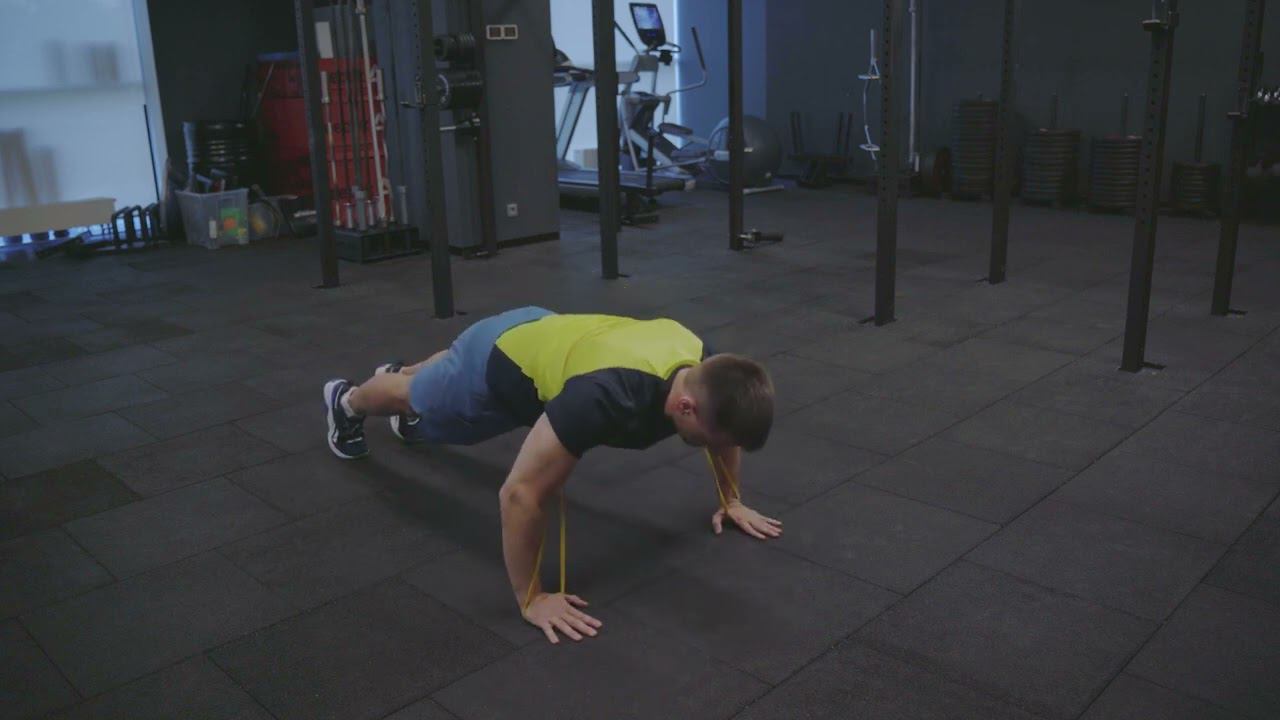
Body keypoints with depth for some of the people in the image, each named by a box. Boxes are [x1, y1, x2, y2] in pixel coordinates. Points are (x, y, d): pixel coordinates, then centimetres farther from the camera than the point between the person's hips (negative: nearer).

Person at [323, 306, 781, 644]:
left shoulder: (707, 371, -28)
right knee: (420, 398, 29)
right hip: (495, 364, -5)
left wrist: (731, 499, 2)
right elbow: (519, 494, -45)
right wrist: (530, 598, -37)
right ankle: (347, 401, 63)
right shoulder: (607, 398, -51)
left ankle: (401, 371, 73)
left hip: (541, 336, 6)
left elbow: (724, 433, -1)